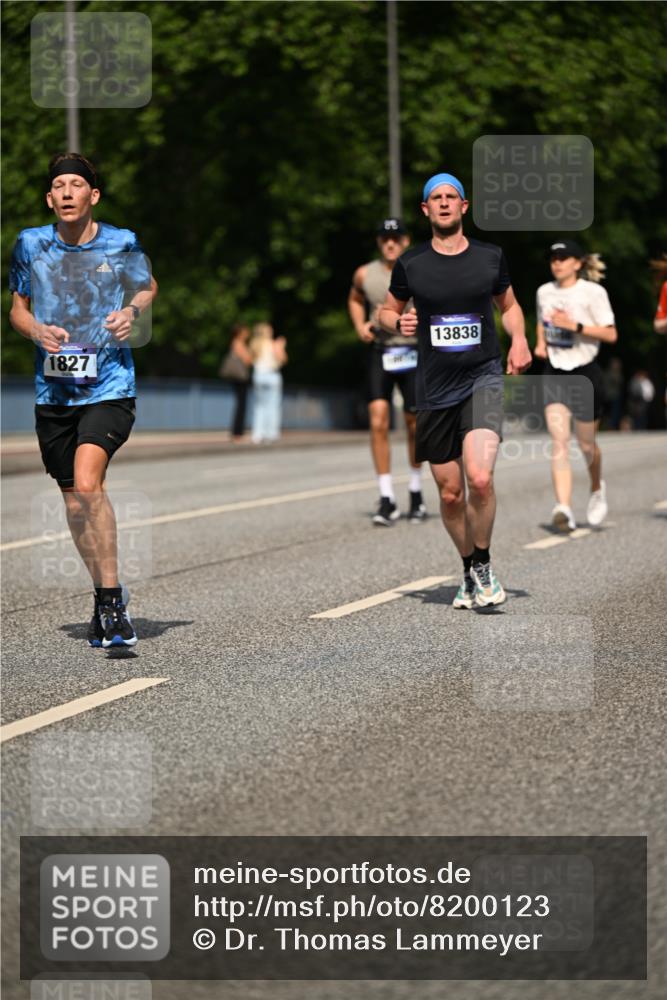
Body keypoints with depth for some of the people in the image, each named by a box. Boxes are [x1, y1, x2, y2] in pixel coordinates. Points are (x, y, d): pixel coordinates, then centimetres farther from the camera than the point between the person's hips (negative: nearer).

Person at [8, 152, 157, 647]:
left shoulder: (121, 243, -2)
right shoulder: (30, 244, 2)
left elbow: (148, 287, 17)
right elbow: (17, 308, 14)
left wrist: (131, 313, -4)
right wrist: (36, 330, -8)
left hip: (109, 387, -3)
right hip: (54, 391, 3)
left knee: (87, 484, -23)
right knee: (75, 501, 10)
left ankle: (113, 596, -12)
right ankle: (104, 595, 29)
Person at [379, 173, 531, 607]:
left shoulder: (490, 257, 5)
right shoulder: (410, 264, 3)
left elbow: (509, 304, 21)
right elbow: (388, 311, 17)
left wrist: (519, 339, 2)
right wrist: (399, 323, -5)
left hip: (484, 379, -1)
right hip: (435, 388, 1)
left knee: (479, 478, -21)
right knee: (450, 493, 5)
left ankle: (483, 563, 2)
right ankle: (469, 571, 28)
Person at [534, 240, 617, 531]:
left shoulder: (593, 292, -8)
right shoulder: (544, 292, 7)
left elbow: (610, 334, -11)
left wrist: (575, 326, -21)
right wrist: (540, 343, 6)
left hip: (585, 373, -3)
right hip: (554, 373, 3)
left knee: (586, 444, 8)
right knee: (559, 439, -14)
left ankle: (597, 489, 40)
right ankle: (563, 508, -24)